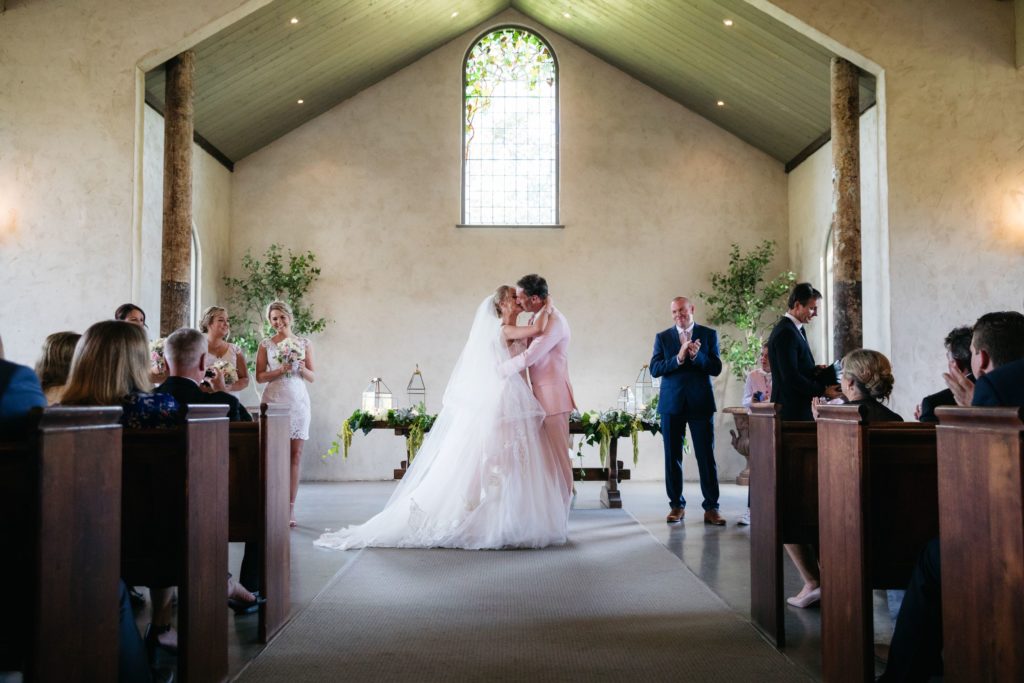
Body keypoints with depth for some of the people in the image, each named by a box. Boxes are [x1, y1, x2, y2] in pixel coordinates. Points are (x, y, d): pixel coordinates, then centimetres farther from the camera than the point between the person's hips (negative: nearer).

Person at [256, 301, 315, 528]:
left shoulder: (304, 344, 11)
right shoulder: (265, 345, 6)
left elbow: (312, 377, 12)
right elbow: (260, 377, 2)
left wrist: (301, 368, -8)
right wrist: (280, 370, -13)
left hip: (298, 401, 2)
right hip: (274, 402, -1)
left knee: (295, 455, -1)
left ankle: (290, 507, 2)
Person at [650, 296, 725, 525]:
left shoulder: (708, 334, 6)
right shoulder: (662, 337, 8)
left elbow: (716, 368, -1)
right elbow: (655, 369, -3)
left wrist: (696, 355, -18)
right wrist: (678, 358, -17)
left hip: (700, 403, -1)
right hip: (672, 404, 1)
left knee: (706, 456, -1)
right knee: (672, 457, 5)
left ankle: (711, 508, 5)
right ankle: (677, 505, 16)